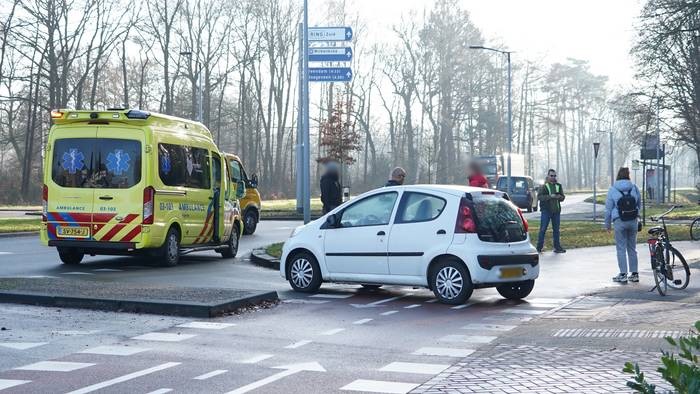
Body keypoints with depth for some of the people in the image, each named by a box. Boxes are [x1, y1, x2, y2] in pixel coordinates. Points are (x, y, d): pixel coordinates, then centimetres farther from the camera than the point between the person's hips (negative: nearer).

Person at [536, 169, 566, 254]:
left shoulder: (558, 186, 12)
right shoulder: (544, 186, -2)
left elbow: (563, 197, 12)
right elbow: (539, 196, -12)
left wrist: (559, 197, -11)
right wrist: (550, 196, -22)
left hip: (556, 210, 4)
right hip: (546, 210, -4)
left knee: (556, 229, 8)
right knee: (543, 229, -4)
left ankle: (557, 247, 13)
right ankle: (539, 247, 2)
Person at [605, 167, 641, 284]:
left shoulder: (613, 189, -4)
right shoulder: (634, 188, 3)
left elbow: (608, 208, -2)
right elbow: (639, 205, 13)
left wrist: (607, 224, 7)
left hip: (619, 222, -3)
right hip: (633, 221, 3)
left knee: (621, 248, 1)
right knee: (632, 248, 11)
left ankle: (623, 275, 1)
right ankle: (634, 274, 15)